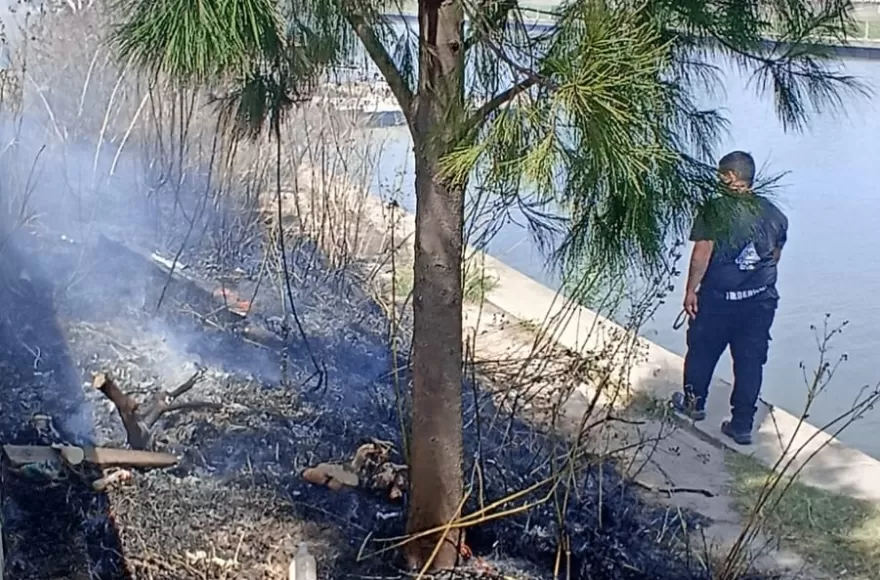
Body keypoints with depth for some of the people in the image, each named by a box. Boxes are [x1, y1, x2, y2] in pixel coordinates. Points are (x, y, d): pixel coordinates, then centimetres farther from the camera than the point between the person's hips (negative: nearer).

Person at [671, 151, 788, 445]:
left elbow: (701, 255, -16)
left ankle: (694, 402, 36)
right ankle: (742, 424, 13)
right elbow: (775, 255, 12)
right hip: (761, 300, 4)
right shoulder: (774, 214, 3)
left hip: (718, 299, -4)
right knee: (751, 361, 9)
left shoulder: (715, 210, -14)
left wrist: (691, 291, -8)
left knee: (702, 352, 18)